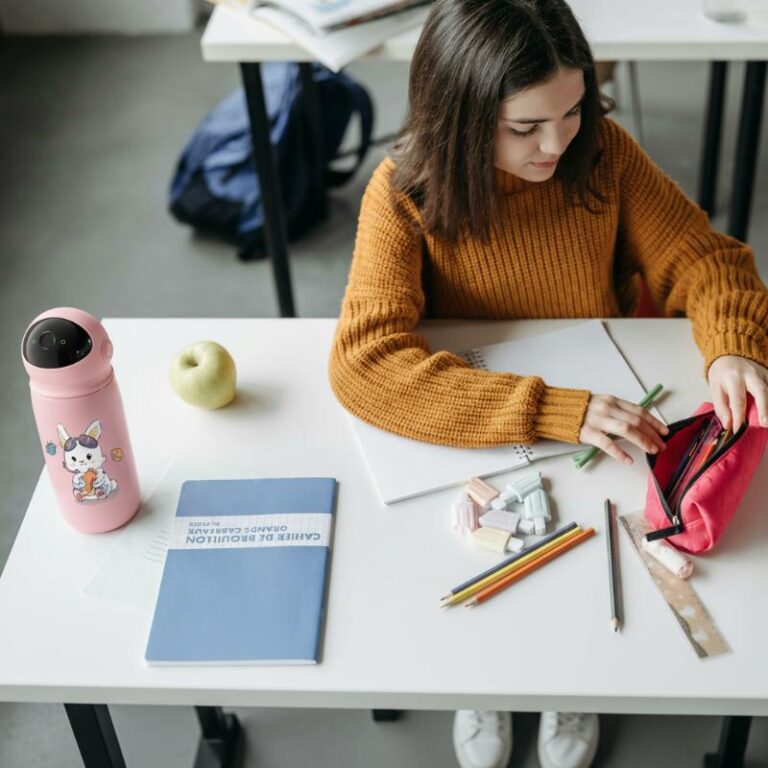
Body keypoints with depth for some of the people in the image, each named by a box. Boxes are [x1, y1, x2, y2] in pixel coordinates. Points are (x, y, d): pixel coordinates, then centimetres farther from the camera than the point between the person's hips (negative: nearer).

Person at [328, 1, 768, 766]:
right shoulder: (405, 194, -23)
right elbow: (365, 362, -35)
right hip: (471, 446, -1)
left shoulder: (603, 152, -15)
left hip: (603, 440, 2)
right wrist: (554, 412, -43)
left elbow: (702, 259, -7)